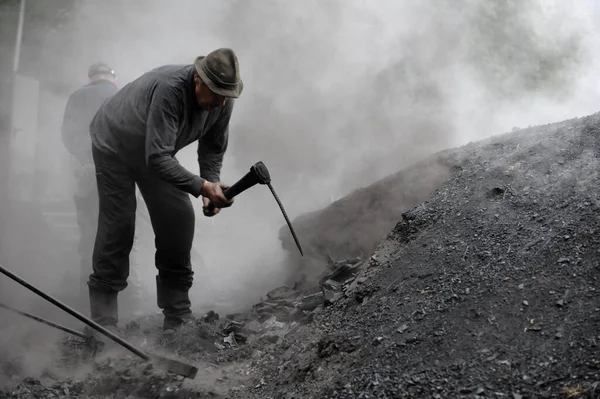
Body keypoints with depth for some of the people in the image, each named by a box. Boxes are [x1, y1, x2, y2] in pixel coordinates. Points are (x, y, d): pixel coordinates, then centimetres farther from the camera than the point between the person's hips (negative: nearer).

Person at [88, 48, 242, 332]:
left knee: (179, 217, -3)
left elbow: (212, 148, -3)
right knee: (118, 226, -10)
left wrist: (212, 186, -17)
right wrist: (202, 186, -48)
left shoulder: (222, 100, -18)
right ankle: (103, 325, 0)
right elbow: (158, 158, -44)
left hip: (155, 152, 7)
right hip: (115, 146, -6)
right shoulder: (169, 88, -41)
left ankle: (178, 318, 5)